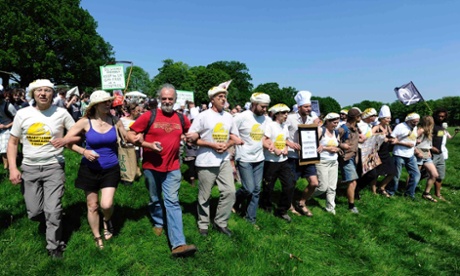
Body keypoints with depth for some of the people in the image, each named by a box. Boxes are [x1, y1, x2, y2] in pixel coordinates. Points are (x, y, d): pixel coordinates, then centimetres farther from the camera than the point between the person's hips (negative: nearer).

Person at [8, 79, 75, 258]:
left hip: (53, 167, -2)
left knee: (52, 211, -5)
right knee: (34, 212, 7)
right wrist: (12, 168, -3)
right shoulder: (22, 114, -1)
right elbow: (13, 142, 6)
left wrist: (65, 140, -18)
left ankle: (54, 245, 17)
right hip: (29, 168, 3)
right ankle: (52, 222, 42)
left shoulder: (61, 113, -5)